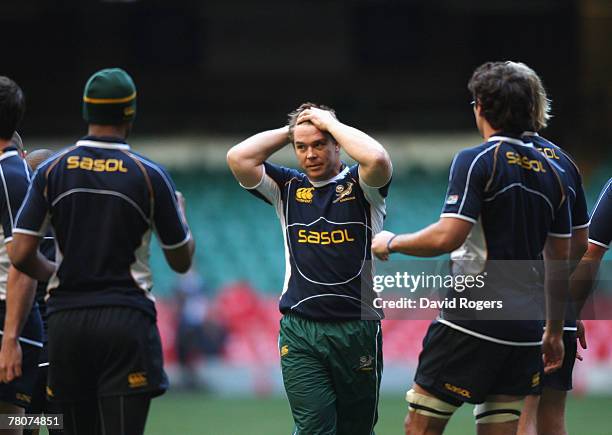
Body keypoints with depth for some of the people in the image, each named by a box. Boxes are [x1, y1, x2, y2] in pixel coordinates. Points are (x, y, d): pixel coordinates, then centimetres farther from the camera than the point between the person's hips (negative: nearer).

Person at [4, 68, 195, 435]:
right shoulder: (149, 175, -3)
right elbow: (182, 261, 6)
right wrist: (180, 211, 26)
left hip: (66, 320, 3)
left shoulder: (52, 171, 2)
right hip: (126, 321, -3)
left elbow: (21, 256, -3)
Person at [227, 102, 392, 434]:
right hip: (299, 330, 1)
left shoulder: (360, 185, 4)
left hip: (357, 329, -1)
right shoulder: (287, 188, 12)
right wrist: (288, 131, 7)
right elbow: (238, 158, 0)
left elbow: (377, 159, -20)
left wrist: (330, 123, -6)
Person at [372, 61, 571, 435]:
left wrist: (392, 242, 0)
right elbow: (560, 263, 16)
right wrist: (554, 332, 24)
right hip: (525, 329, 6)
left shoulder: (477, 162, -8)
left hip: (472, 323, -6)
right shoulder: (551, 173, 12)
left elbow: (447, 237, -18)